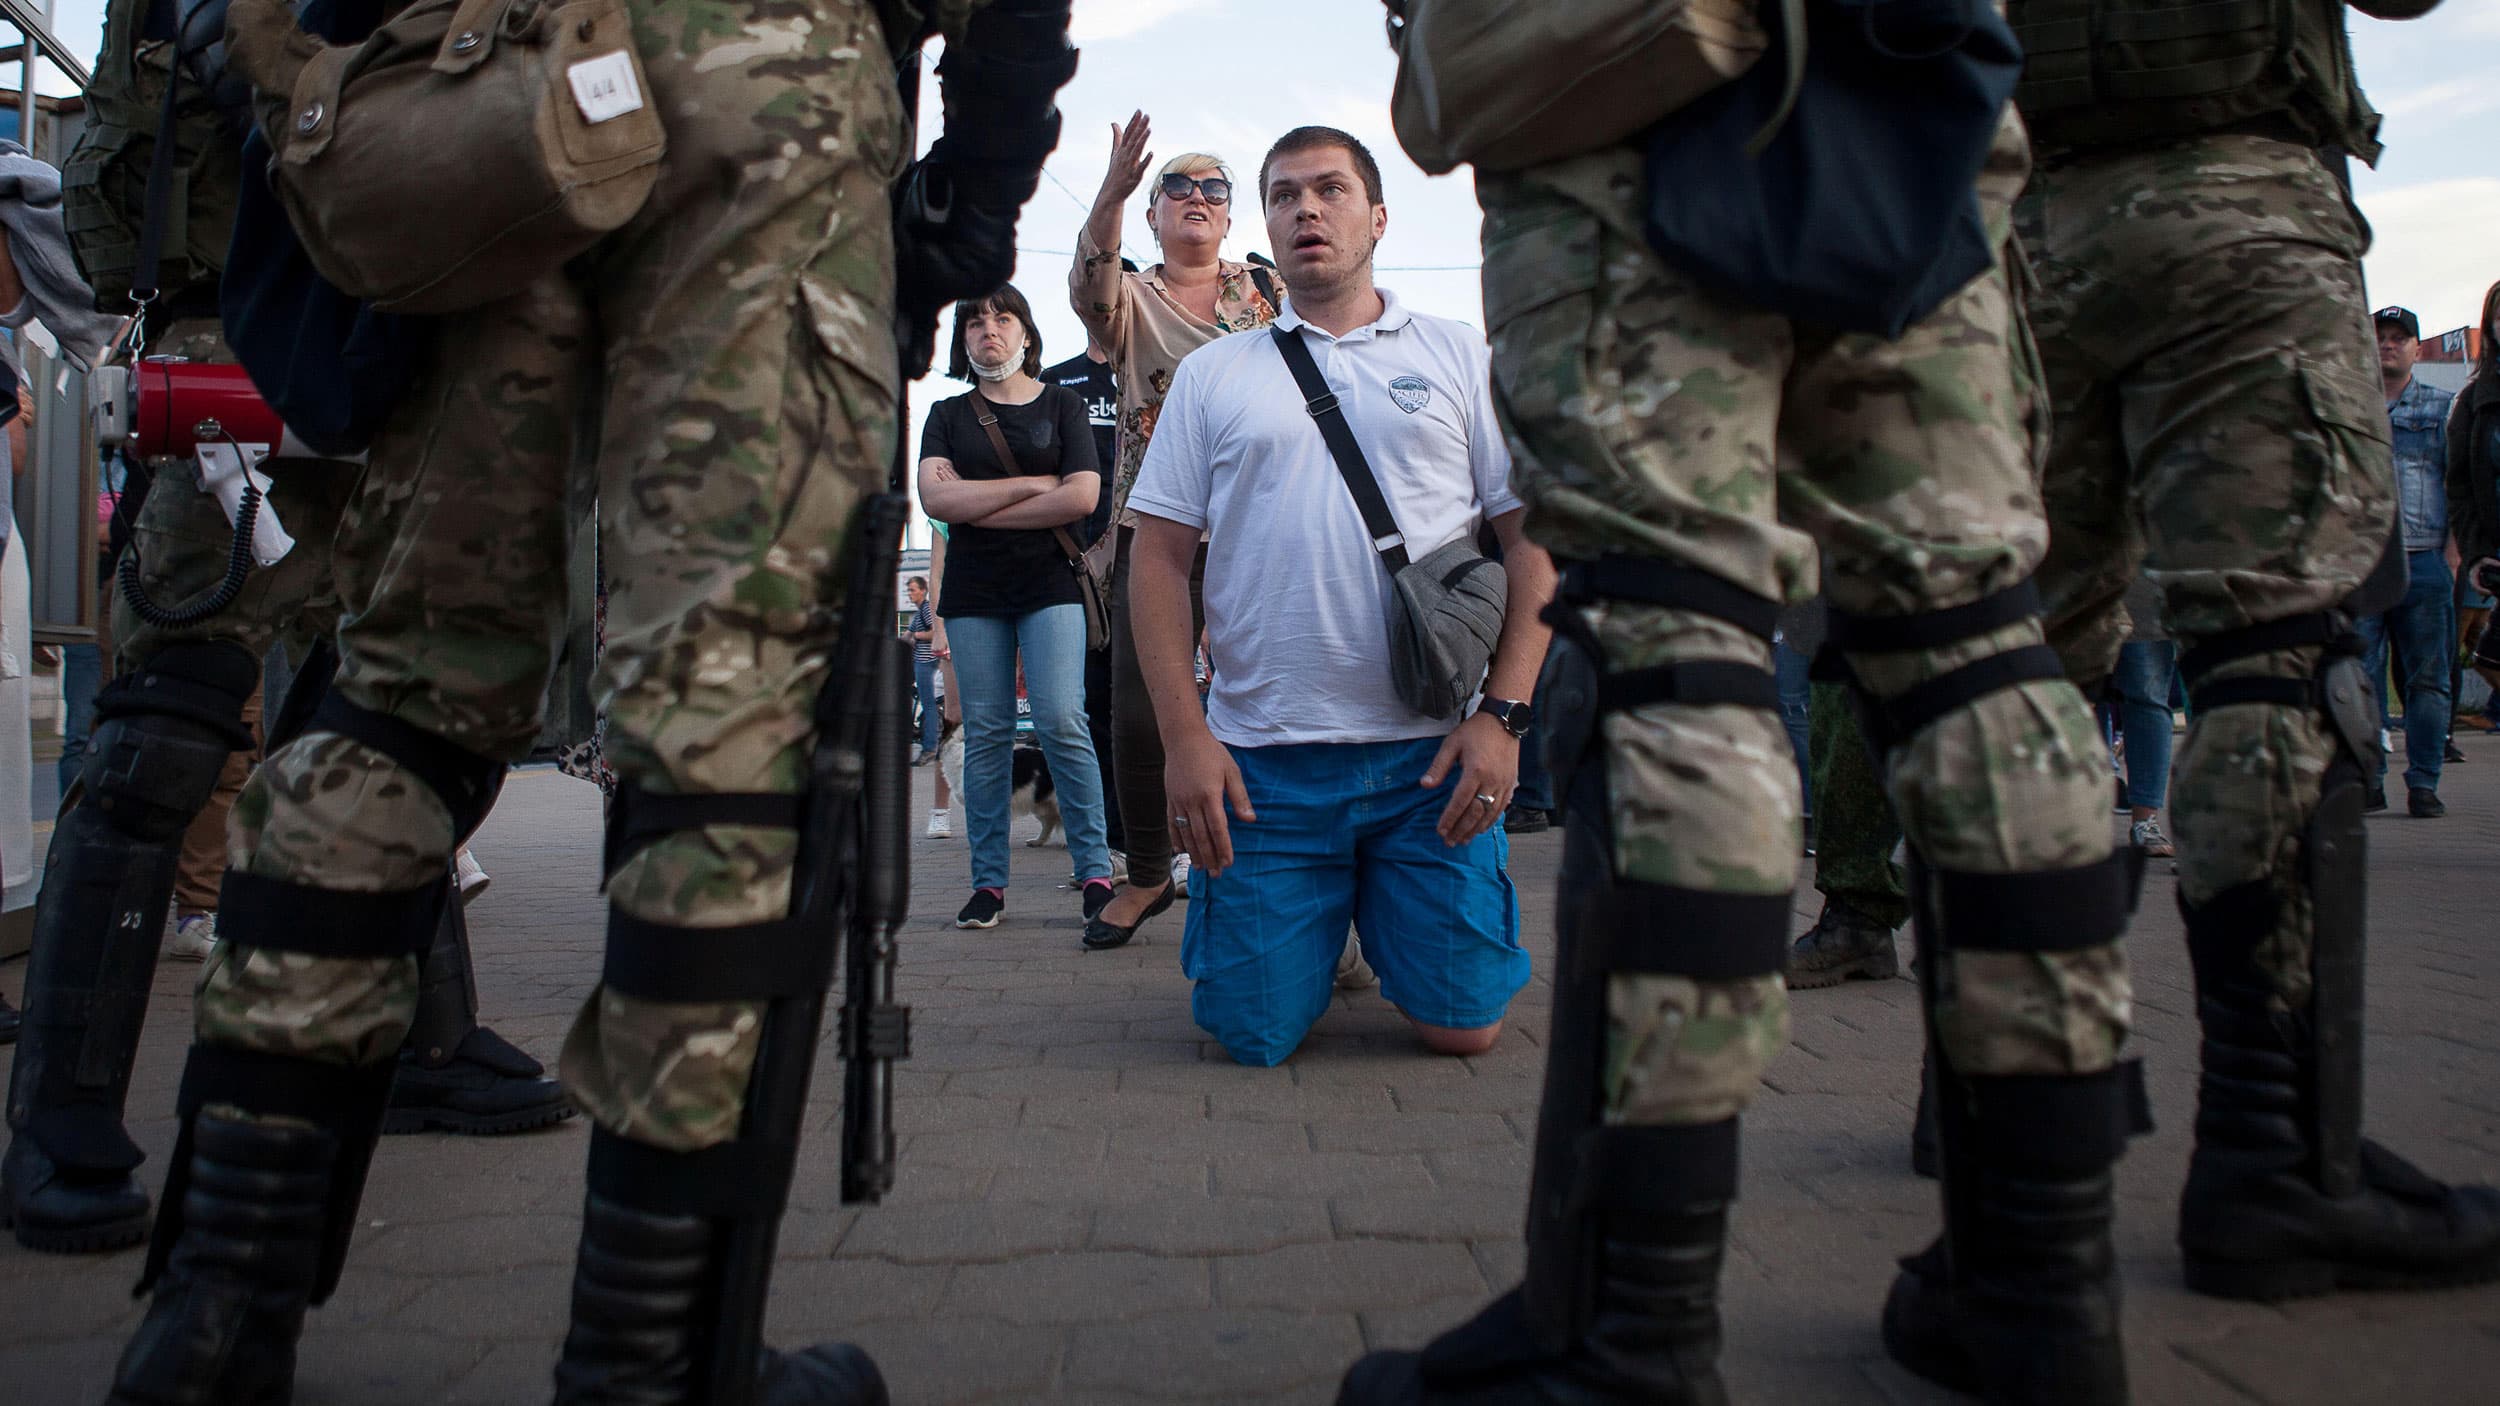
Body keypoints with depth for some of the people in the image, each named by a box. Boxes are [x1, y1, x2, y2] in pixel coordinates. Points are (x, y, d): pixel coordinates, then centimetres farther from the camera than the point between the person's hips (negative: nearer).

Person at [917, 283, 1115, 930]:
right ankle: (988, 882, 6)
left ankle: (1095, 872, -6)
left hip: (1050, 584, -2)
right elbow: (936, 498, -4)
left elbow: (1082, 496, -6)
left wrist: (977, 507, -6)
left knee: (1062, 723, -13)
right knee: (986, 734, 0)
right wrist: (1035, 484, -7)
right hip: (974, 591, 2)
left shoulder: (1063, 404, 9)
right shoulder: (947, 415, 14)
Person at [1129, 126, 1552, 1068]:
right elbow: (1160, 558, 6)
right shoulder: (1213, 373, 10)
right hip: (1262, 759, 0)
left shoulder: (1460, 359, 9)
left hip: (1434, 752, 0)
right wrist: (1183, 736, -5)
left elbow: (1533, 538, 5)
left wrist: (1505, 714, -7)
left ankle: (1381, 924, 33)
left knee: (1463, 1028, 2)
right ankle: (1316, 930, 33)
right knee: (1256, 1037, 1)